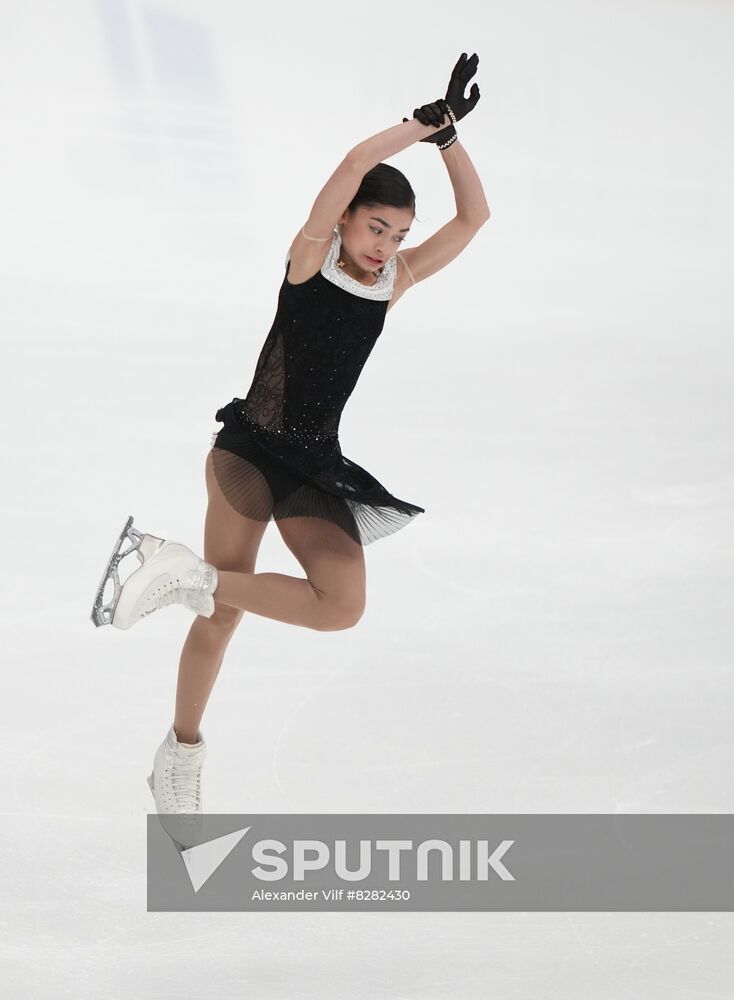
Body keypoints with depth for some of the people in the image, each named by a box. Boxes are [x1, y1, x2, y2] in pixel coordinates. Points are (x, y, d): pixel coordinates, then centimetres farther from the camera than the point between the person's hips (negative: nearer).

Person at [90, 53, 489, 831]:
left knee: (343, 607, -13)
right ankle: (183, 749, 4)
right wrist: (425, 121, -10)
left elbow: (473, 218, 6)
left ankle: (187, 575, 3)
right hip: (249, 448, -5)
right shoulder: (309, 257, -2)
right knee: (224, 610, -13)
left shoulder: (396, 281, 9)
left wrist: (448, 134, -2)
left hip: (316, 469, 5)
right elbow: (355, 164, -17)